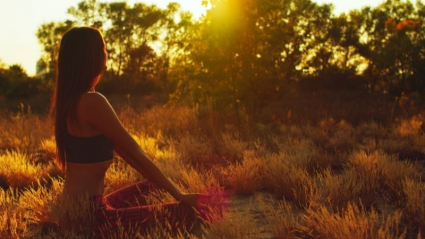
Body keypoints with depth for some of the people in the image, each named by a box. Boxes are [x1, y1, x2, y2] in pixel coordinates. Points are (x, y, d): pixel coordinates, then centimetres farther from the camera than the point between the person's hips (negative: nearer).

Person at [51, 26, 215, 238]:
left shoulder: (69, 98, 11)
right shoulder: (92, 101, -20)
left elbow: (121, 149, 15)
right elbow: (136, 154, -15)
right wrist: (180, 196, -6)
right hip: (88, 213, -11)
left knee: (156, 186, 24)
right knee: (187, 212, -13)